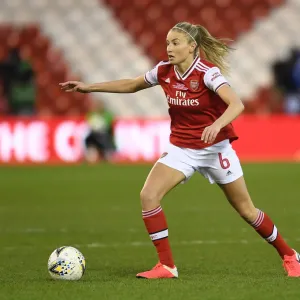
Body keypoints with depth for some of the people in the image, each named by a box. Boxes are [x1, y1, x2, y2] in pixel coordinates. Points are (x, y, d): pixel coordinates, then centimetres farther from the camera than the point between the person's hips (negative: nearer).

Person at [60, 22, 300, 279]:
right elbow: (131, 85, 13)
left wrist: (217, 125, -52)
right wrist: (89, 87, 11)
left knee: (246, 209, 4)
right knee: (148, 195, -16)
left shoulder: (208, 72, -20)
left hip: (215, 147, -5)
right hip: (181, 148, 5)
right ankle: (166, 266, -10)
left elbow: (237, 104, -33)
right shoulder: (164, 71, -4)